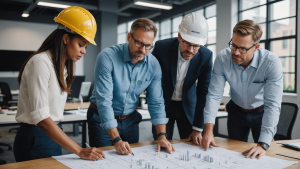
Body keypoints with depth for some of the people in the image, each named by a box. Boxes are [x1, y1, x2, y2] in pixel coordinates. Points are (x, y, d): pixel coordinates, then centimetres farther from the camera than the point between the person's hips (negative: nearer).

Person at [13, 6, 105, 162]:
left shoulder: (62, 66, 9)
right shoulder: (41, 63, -19)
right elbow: (41, 117, -25)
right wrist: (80, 151, -27)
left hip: (54, 135, 9)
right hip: (36, 139, -8)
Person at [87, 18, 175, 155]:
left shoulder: (153, 65, -9)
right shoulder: (107, 57, -23)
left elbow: (156, 102, -4)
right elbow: (104, 100, -26)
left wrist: (162, 136, -13)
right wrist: (116, 140, -29)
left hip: (130, 119, 4)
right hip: (102, 119, -4)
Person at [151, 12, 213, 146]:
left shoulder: (206, 56, -17)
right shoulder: (162, 47, -20)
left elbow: (203, 92, -11)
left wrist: (198, 129, -10)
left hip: (188, 107, 1)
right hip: (163, 104, -1)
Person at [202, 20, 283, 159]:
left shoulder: (272, 63, -30)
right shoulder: (222, 58, -24)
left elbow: (272, 105, -32)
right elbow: (214, 95, -22)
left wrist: (263, 145, -40)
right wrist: (208, 130, -32)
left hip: (262, 112, -2)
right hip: (236, 111, 2)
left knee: (263, 157, 7)